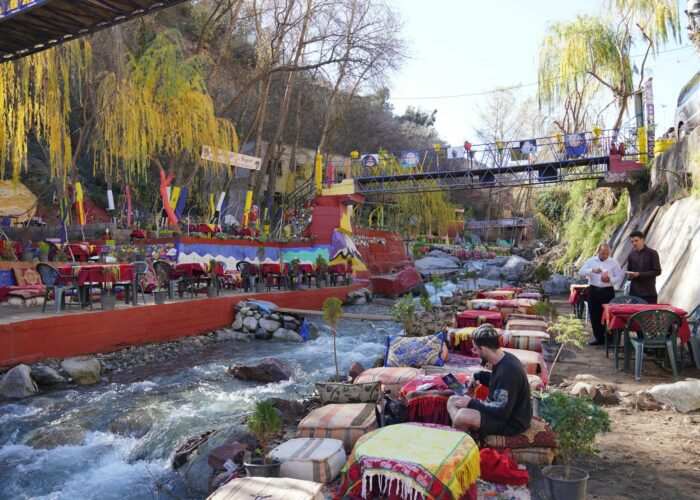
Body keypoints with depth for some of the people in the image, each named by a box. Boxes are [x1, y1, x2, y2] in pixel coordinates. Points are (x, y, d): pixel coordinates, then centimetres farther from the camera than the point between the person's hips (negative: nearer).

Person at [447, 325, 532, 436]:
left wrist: (471, 403, -18)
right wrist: (478, 376, 10)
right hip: (505, 411, 10)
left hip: (512, 422, -10)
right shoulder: (504, 358, 1)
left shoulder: (507, 371, -29)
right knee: (453, 401, 6)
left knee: (463, 415, -31)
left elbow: (502, 411, -27)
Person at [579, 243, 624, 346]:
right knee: (594, 315, 6)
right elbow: (581, 272, -6)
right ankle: (599, 337, 16)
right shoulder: (590, 261, 4)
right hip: (593, 291, 2)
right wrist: (592, 270, -23)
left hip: (608, 291, -2)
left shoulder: (614, 262, 2)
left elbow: (620, 276, 0)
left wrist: (610, 280, -19)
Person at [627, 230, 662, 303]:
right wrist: (629, 275, -4)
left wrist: (639, 274, -15)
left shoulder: (652, 253, -1)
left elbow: (657, 271, -6)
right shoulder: (632, 255, 11)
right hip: (634, 292, 3)